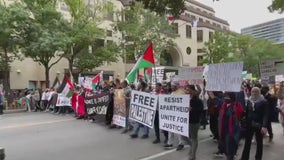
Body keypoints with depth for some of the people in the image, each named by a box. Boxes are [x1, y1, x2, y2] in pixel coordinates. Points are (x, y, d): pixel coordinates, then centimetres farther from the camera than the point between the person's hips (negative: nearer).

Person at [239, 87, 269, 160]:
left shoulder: (264, 102, -8)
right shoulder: (249, 101, 5)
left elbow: (266, 115, -14)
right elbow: (246, 112, 6)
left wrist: (264, 126, -23)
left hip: (259, 125, -3)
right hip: (249, 125, 4)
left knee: (259, 142, 13)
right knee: (247, 142, 9)